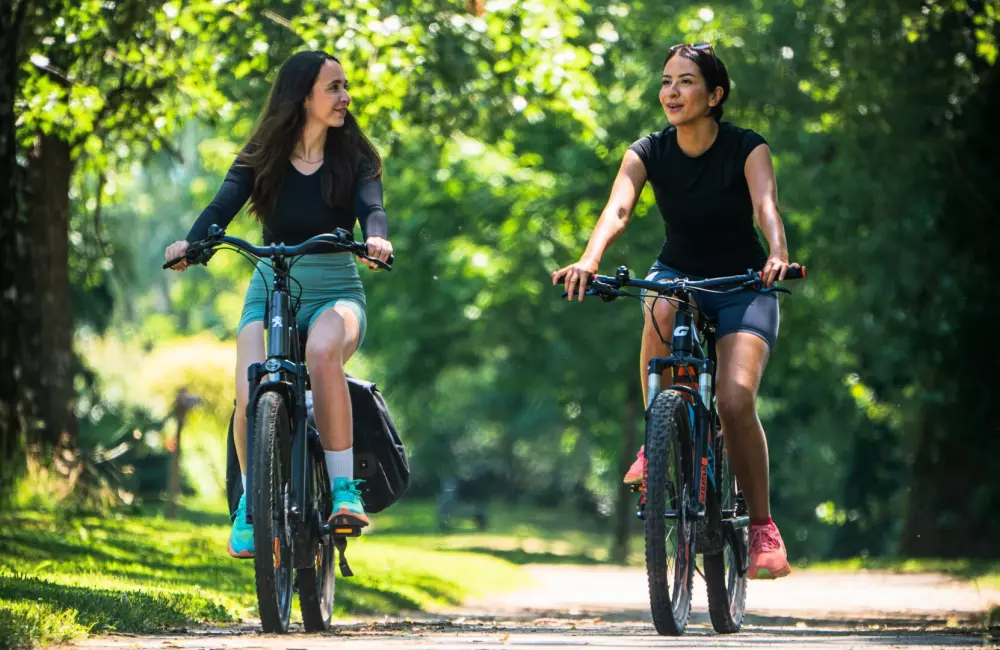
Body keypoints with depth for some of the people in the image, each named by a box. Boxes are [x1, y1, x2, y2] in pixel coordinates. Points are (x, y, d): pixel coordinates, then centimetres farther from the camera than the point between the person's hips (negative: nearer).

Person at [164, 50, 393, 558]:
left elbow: (371, 207, -14)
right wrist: (190, 243, -33)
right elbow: (222, 206, -11)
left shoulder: (354, 157, 3)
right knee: (251, 397, -26)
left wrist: (376, 239, -39)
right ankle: (251, 502, 3)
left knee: (322, 350, -39)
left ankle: (345, 490, -31)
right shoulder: (261, 159, 3)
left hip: (336, 292, -1)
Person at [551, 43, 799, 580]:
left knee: (735, 399, -24)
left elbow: (766, 205, -32)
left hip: (742, 285, -2)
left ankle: (763, 528, -8)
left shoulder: (747, 149, -15)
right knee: (659, 312, -37)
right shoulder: (649, 153, -10)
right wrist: (589, 260, -46)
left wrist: (777, 255, -54)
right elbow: (617, 208, -26)